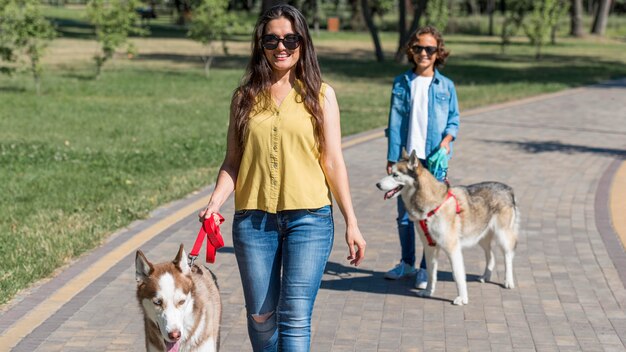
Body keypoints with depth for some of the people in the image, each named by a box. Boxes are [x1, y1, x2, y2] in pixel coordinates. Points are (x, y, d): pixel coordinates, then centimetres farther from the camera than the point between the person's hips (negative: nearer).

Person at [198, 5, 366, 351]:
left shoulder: (320, 94, 4)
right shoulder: (245, 97, 8)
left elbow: (333, 162, 3)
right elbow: (232, 161, 9)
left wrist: (351, 222, -1)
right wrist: (215, 202, -8)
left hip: (308, 218, -2)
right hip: (253, 219, 2)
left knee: (295, 317, -7)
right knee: (260, 316, 8)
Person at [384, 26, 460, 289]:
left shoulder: (446, 86, 4)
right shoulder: (401, 83, 5)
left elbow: (454, 119, 9)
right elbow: (395, 122, 4)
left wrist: (447, 139, -12)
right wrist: (392, 158, -1)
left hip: (434, 159, -1)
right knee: (404, 214, 9)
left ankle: (426, 269, 10)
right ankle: (407, 263, 25)